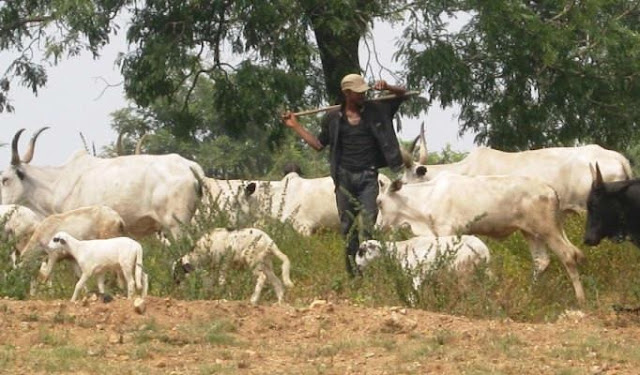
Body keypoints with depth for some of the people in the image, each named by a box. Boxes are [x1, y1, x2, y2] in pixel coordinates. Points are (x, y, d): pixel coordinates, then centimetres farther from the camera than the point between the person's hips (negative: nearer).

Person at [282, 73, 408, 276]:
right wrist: (296, 126, 13)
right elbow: (319, 144, 15)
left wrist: (387, 88, -8)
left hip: (368, 176, -1)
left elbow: (402, 94, 13)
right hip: (344, 176, 1)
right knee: (347, 224, 4)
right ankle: (352, 269, 10)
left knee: (370, 222, -10)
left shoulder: (375, 111, 5)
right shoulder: (333, 118, 6)